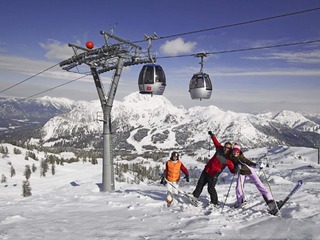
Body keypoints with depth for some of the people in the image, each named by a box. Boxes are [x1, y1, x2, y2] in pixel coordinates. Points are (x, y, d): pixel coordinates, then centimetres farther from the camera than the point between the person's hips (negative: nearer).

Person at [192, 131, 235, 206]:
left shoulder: (228, 159, -16)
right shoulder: (219, 149, -3)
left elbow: (232, 170, -18)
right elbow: (216, 142, 14)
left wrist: (235, 169, -39)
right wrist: (212, 135, 23)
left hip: (213, 175, -6)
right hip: (206, 171, 6)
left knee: (211, 189, -4)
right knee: (200, 183, 15)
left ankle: (214, 202, 16)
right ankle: (195, 195, 33)